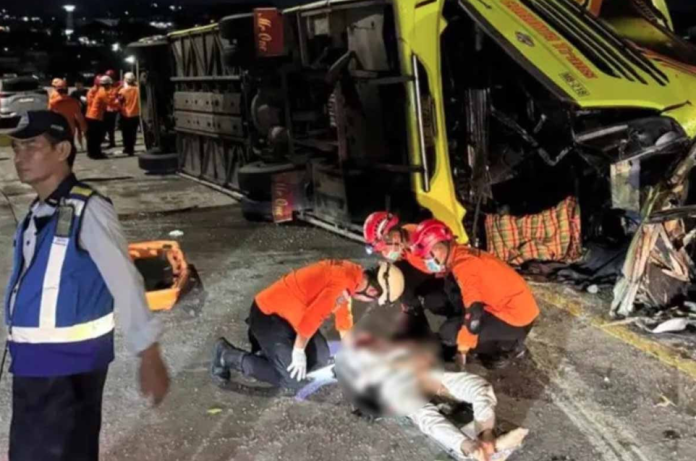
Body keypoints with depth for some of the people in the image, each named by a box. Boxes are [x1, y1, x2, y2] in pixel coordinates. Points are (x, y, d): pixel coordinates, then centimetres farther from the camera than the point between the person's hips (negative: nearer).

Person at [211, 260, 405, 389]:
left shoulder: (352, 275, 3)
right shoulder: (342, 282, -29)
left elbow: (343, 314, 17)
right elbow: (312, 317, -25)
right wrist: (298, 351, -11)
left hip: (287, 312, 10)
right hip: (268, 315, -10)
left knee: (321, 358, 10)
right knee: (293, 378, -9)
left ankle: (265, 342, 23)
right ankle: (227, 356, 1)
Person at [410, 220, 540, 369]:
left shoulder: (463, 265, -22)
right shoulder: (461, 255, 6)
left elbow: (474, 310, -26)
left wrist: (464, 345, -15)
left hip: (516, 317, -9)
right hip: (520, 306, 9)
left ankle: (509, 347, 3)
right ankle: (509, 341, 16)